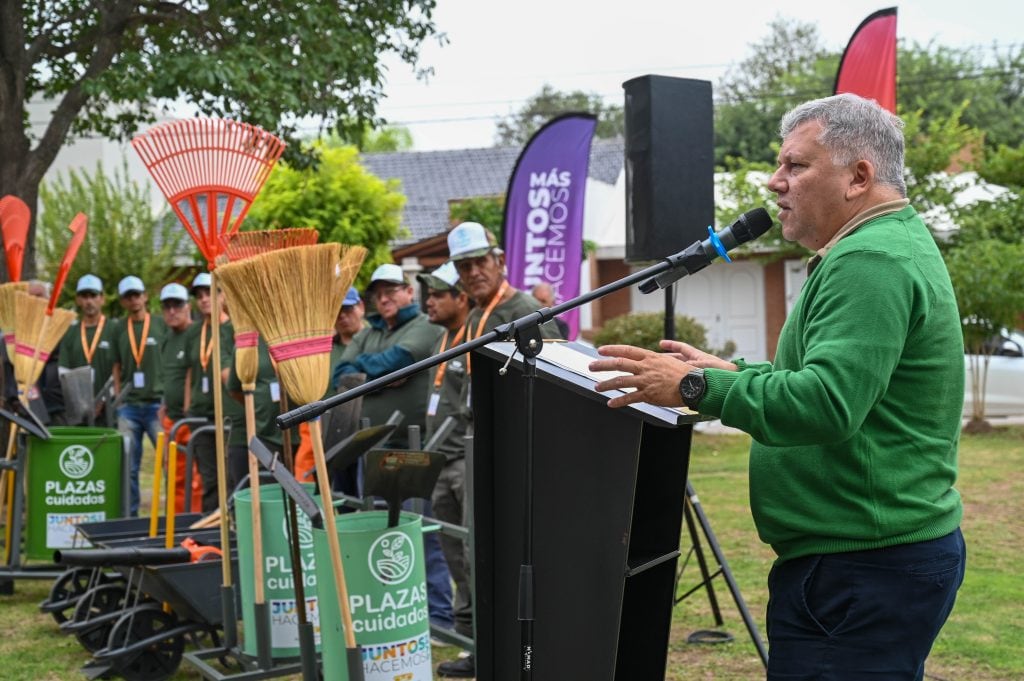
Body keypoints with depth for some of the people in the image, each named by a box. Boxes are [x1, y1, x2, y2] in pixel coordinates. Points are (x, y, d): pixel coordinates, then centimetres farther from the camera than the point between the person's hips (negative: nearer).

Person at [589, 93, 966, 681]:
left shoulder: (868, 263, -19)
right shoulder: (900, 244, 17)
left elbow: (826, 405, -29)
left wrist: (697, 387, -22)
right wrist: (736, 372, 18)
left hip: (862, 571, -11)